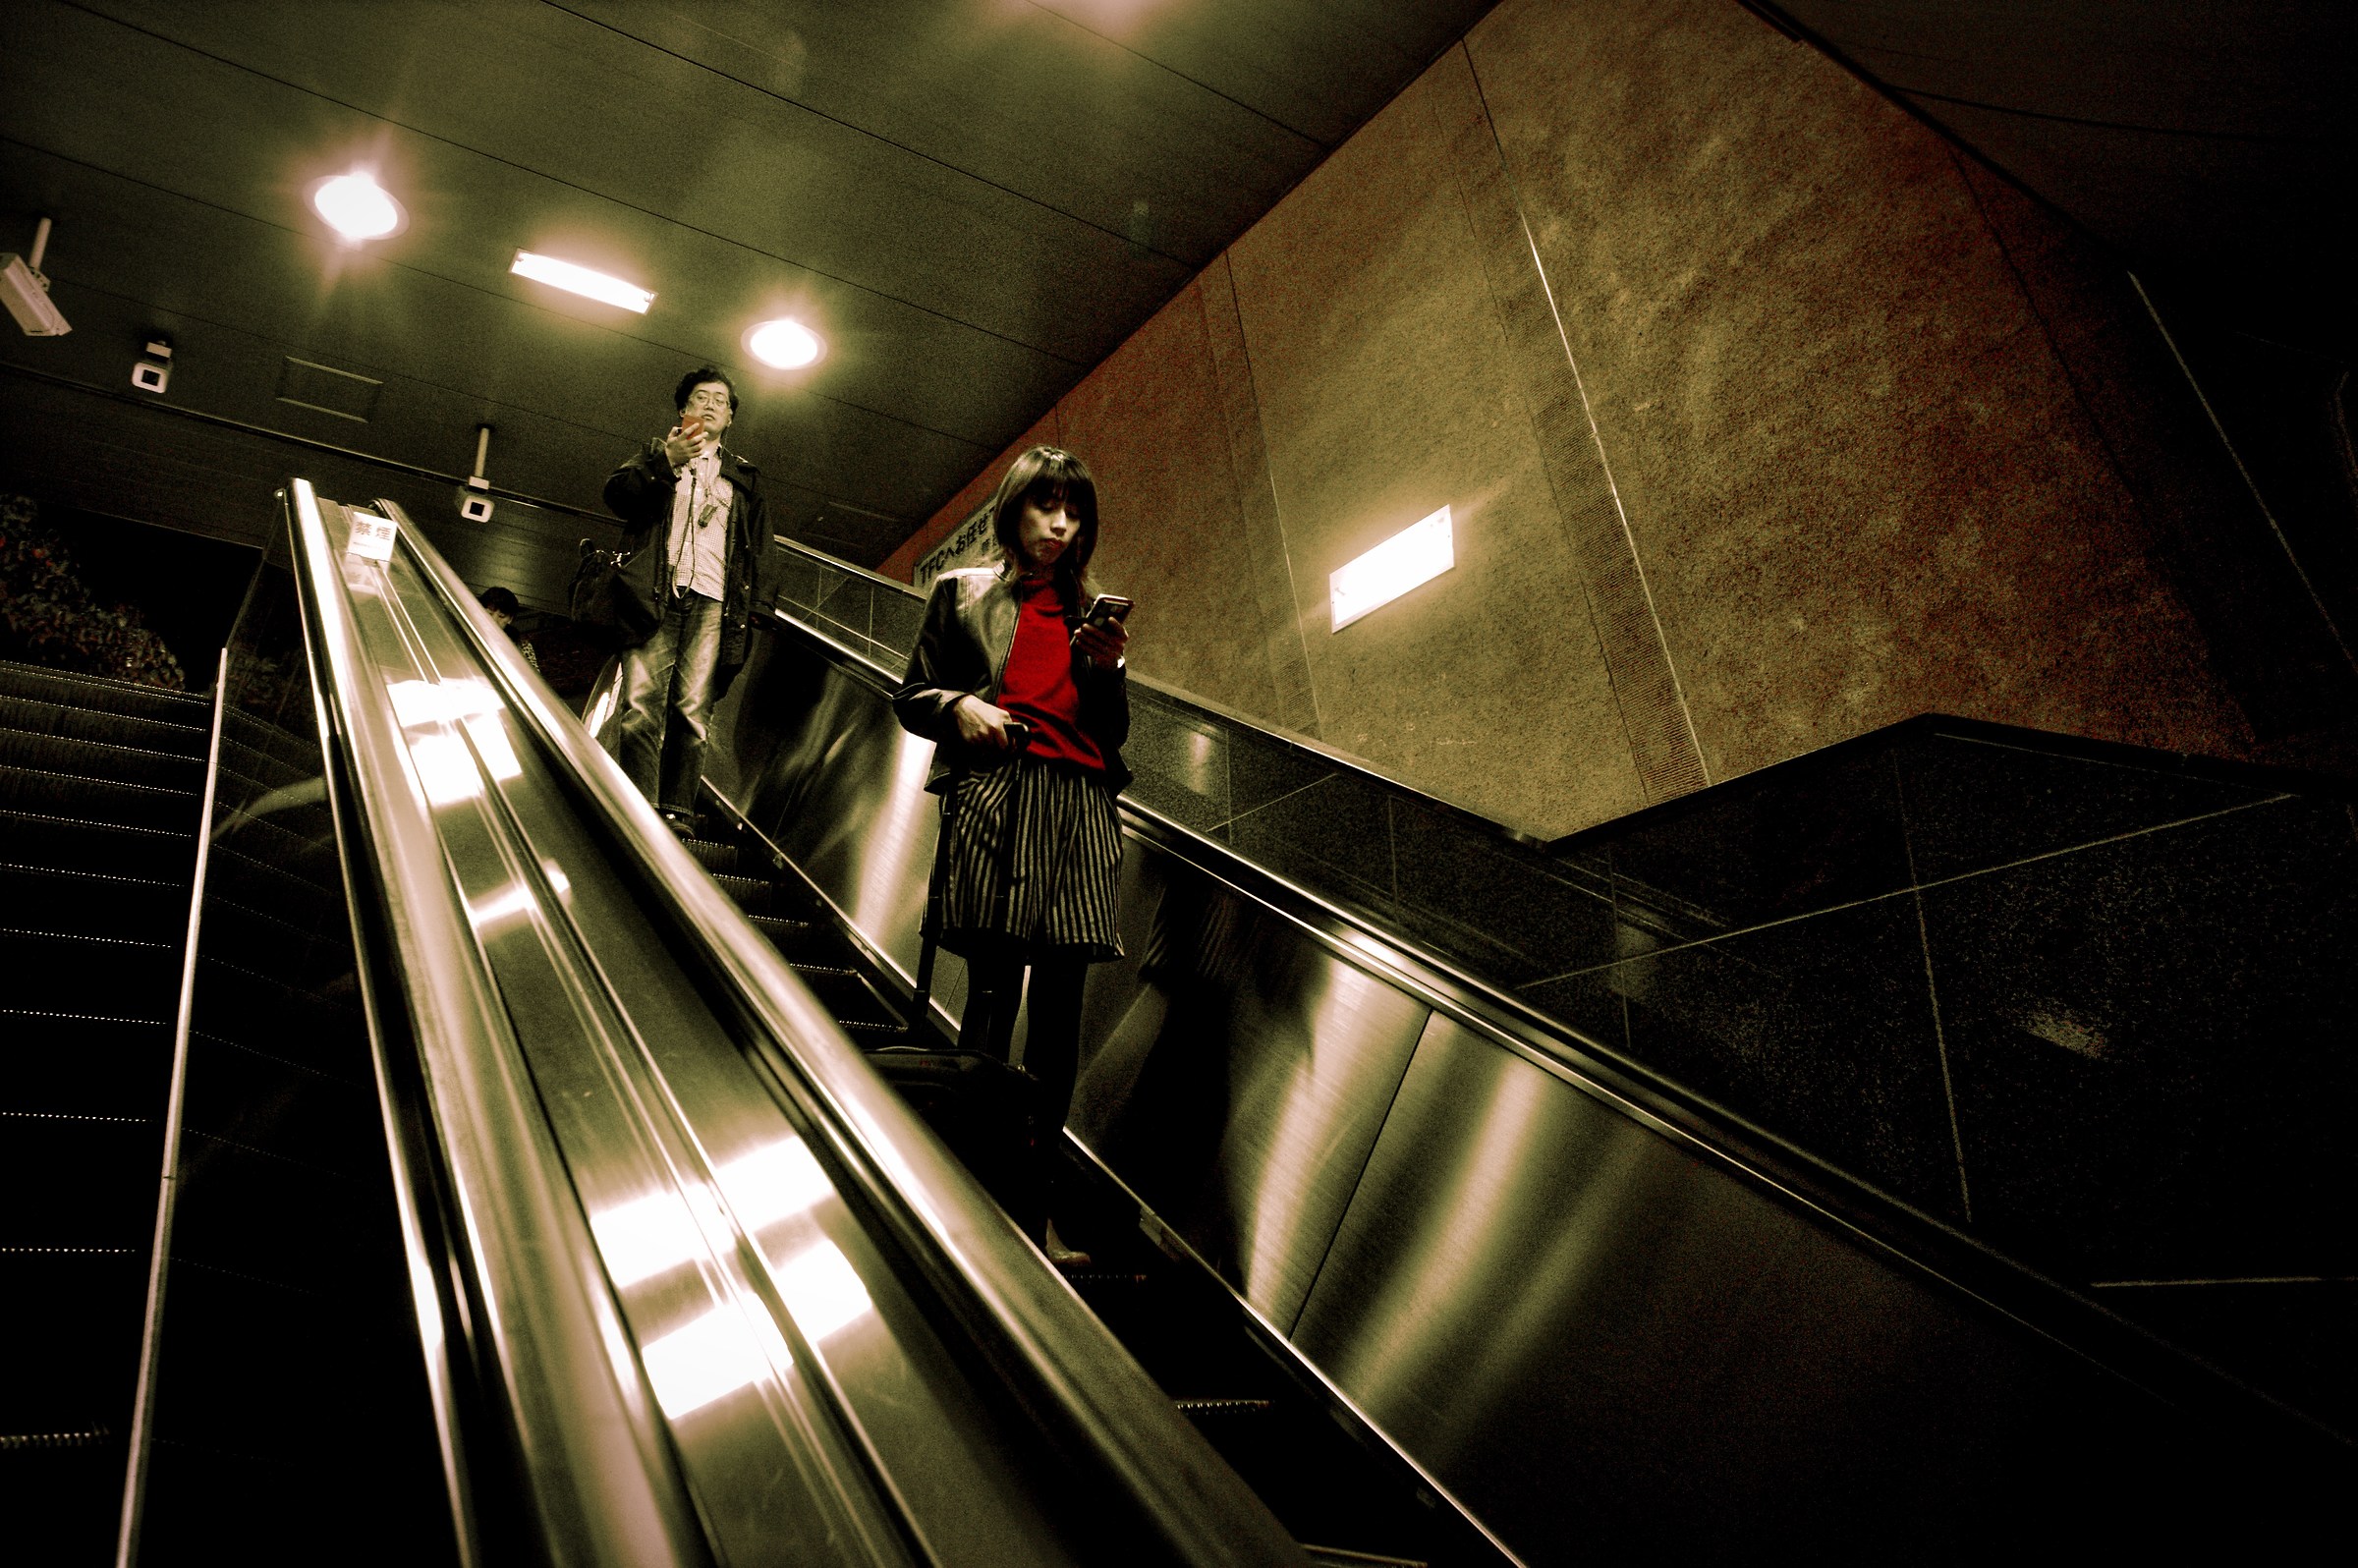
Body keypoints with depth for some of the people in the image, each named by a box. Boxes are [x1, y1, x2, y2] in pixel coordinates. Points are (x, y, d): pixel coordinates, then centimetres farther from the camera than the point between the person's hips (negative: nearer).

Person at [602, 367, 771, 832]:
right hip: (655, 595, -1)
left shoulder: (744, 476, 26)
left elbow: (756, 547, 21)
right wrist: (665, 462, -9)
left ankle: (677, 810, -12)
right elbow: (616, 496, 6)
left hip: (712, 602, 1)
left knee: (693, 708, -11)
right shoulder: (656, 453, 23)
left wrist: (750, 609, 8)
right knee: (642, 704, -14)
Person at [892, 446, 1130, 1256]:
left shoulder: (1088, 611, 24)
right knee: (994, 990, -12)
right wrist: (958, 707, -5)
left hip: (1078, 804, 3)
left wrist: (1107, 669, 2)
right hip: (994, 794, -3)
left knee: (1060, 1001, -3)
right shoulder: (962, 592, 17)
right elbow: (910, 696, 15)